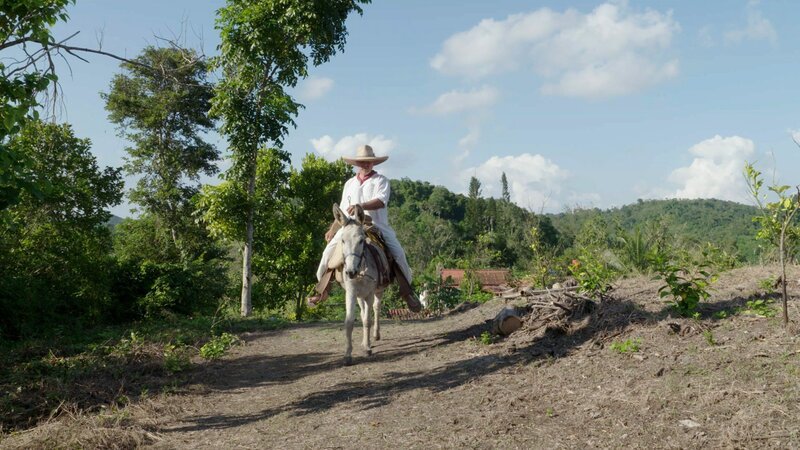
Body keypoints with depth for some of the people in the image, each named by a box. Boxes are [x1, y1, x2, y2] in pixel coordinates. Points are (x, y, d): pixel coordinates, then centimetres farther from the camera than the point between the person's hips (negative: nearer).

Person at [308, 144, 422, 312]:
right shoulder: (350, 184, 18)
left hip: (377, 225, -3)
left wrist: (360, 206, -31)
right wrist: (332, 229, 19)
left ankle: (407, 292, -6)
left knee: (398, 253, -20)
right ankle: (323, 289, 1)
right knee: (330, 250, -12)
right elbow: (343, 210, 24)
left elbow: (381, 201, -17)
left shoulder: (381, 180, 2)